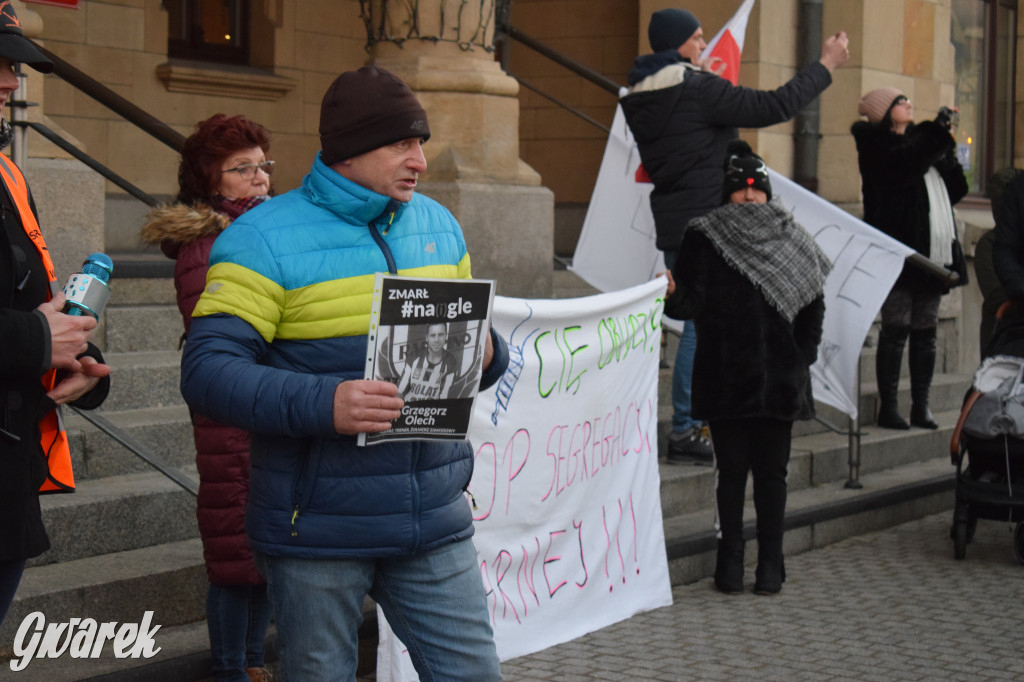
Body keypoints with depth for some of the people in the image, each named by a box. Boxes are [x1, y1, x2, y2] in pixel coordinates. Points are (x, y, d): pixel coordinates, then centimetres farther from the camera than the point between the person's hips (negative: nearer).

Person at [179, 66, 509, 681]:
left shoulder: (438, 225, 12)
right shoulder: (265, 239, -8)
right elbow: (208, 370, -16)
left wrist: (486, 354, -3)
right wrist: (323, 404, -30)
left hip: (434, 520, 5)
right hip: (319, 531, -5)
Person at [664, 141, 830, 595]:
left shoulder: (791, 241, 9)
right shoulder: (705, 238, 2)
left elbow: (813, 304, 12)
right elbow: (692, 304, -5)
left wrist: (803, 357, 4)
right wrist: (672, 293, -27)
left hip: (778, 380, 2)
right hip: (724, 378, -1)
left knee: (771, 469, 3)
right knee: (731, 468, 0)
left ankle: (770, 562, 11)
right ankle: (730, 561, 9)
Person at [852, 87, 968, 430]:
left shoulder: (918, 140, 19)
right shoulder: (877, 145, -1)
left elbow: (955, 190, 17)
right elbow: (905, 163, -23)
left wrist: (947, 156, 2)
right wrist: (938, 134, -17)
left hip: (931, 253, 7)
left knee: (925, 332, 7)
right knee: (896, 329, -6)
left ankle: (921, 406, 12)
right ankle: (888, 407, -1)